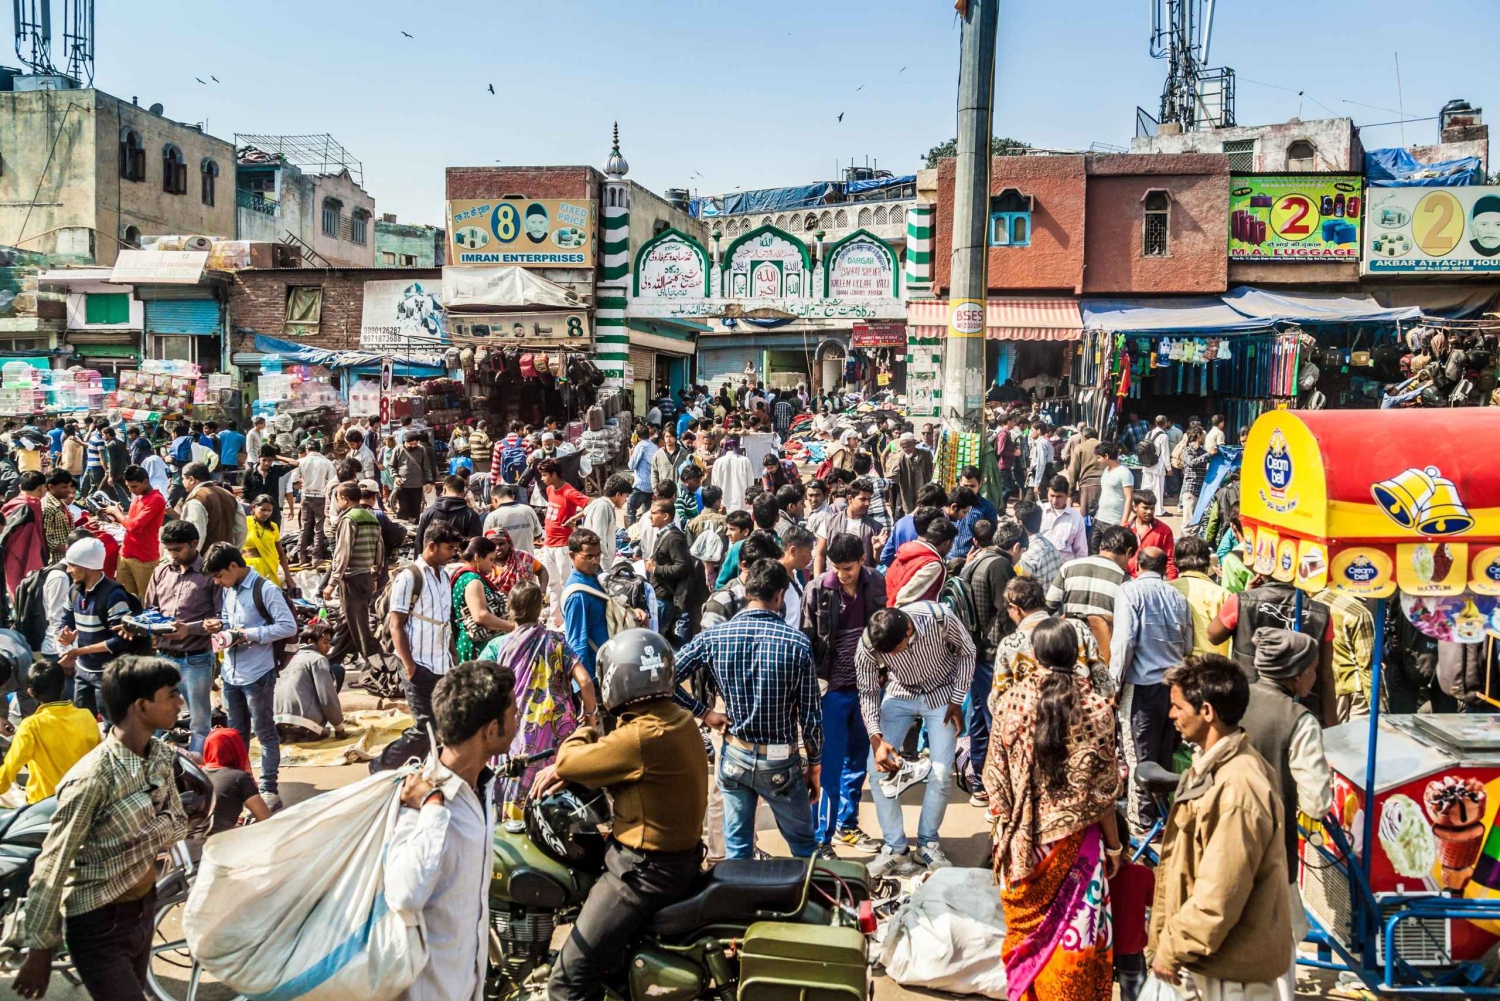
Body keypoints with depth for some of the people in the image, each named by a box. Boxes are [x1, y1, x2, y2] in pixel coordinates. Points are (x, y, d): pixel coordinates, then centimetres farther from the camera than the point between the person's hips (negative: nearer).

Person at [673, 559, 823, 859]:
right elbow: (811, 717, -10)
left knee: (737, 849, 15)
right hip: (781, 762, -2)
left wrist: (704, 712, 1)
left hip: (735, 758, 2)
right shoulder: (797, 643, -13)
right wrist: (814, 765, 4)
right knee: (804, 847, 17)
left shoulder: (713, 637, -8)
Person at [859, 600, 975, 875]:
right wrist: (876, 739, -25)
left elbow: (966, 652, -13)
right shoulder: (867, 646, -29)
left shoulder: (940, 618, -34)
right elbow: (868, 693, -13)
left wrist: (957, 701, -12)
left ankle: (927, 844, 13)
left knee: (942, 772, -8)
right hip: (899, 695, 1)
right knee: (878, 767, -9)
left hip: (941, 694, -1)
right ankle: (895, 849, 3)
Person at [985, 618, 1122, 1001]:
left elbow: (995, 779, -3)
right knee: (1075, 932, 11)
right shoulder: (1095, 708, -14)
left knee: (1026, 929, 19)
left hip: (1022, 841, 2)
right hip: (1075, 843, -2)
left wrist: (1007, 829, 12)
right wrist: (1114, 845, 5)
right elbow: (1102, 791, -9)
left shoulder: (1011, 701, -9)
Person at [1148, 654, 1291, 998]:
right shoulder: (1211, 765, 5)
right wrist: (1165, 939, 14)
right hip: (1216, 954, 9)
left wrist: (1172, 950, -15)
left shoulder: (1237, 789, -26)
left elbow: (1219, 897, -25)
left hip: (1234, 962, -9)